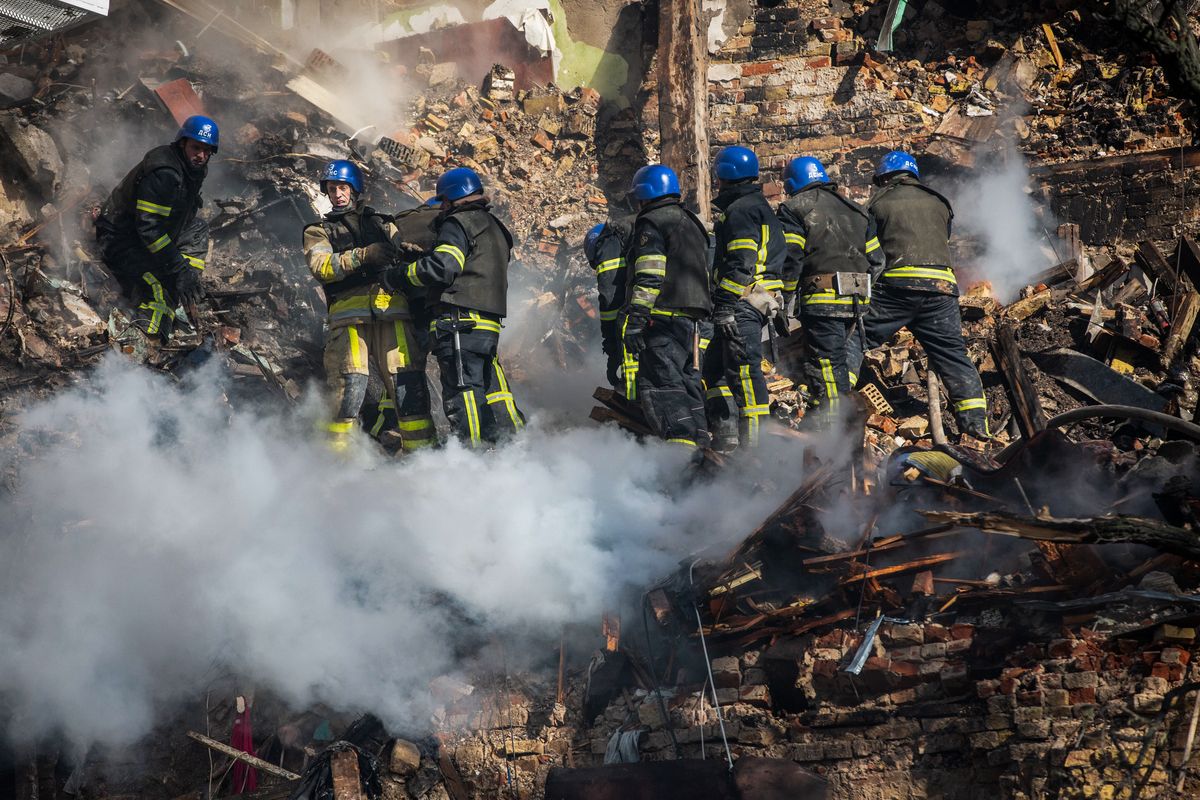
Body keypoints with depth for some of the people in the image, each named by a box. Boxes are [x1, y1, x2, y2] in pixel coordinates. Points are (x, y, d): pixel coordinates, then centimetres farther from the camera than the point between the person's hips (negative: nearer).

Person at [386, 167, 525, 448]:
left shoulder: (459, 223, -3)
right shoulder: (495, 228, 26)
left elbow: (442, 267, -16)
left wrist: (399, 275, -4)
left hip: (459, 321, -9)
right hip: (489, 326, 9)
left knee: (462, 392, -12)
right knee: (491, 388, 11)